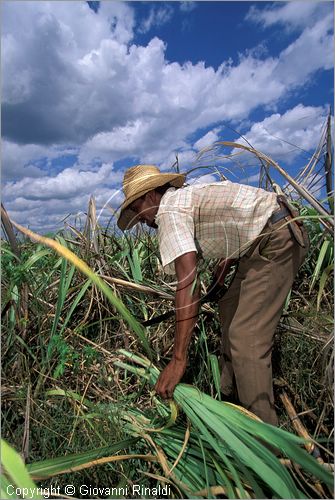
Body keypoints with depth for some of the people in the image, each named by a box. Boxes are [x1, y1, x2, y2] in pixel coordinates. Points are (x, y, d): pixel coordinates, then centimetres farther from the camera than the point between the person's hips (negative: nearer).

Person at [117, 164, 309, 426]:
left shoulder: (168, 212, -12)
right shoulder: (187, 194, 17)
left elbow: (187, 282, -25)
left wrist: (178, 359, -24)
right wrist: (220, 278, 25)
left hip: (277, 240, -11)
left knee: (247, 339, -12)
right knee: (230, 309, 16)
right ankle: (229, 394, 28)